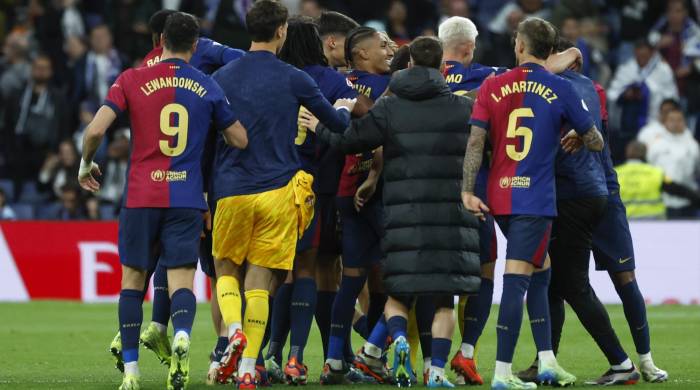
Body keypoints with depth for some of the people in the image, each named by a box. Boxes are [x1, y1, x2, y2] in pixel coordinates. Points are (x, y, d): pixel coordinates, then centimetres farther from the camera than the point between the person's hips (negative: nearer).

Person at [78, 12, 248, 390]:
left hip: (140, 198, 0)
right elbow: (241, 140, 12)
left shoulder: (132, 80, 1)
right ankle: (181, 336, -35)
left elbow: (95, 130, -7)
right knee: (181, 281, -3)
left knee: (132, 280, 12)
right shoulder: (208, 86, 6)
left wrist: (86, 164, 12)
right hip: (187, 199, 0)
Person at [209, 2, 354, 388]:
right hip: (278, 190, -1)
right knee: (259, 282, 2)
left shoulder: (222, 77, 5)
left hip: (230, 191, 1)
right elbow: (337, 123, 10)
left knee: (225, 267, 19)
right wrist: (344, 110, 34)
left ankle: (234, 330, -9)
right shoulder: (294, 80, -2)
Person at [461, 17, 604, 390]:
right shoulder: (561, 89, -1)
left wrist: (467, 191, -4)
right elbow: (596, 142, 7)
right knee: (517, 280, -7)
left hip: (499, 198, 4)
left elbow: (475, 142, -4)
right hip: (535, 199, -4)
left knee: (540, 270, 20)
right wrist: (576, 136, 28)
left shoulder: (492, 87, 4)